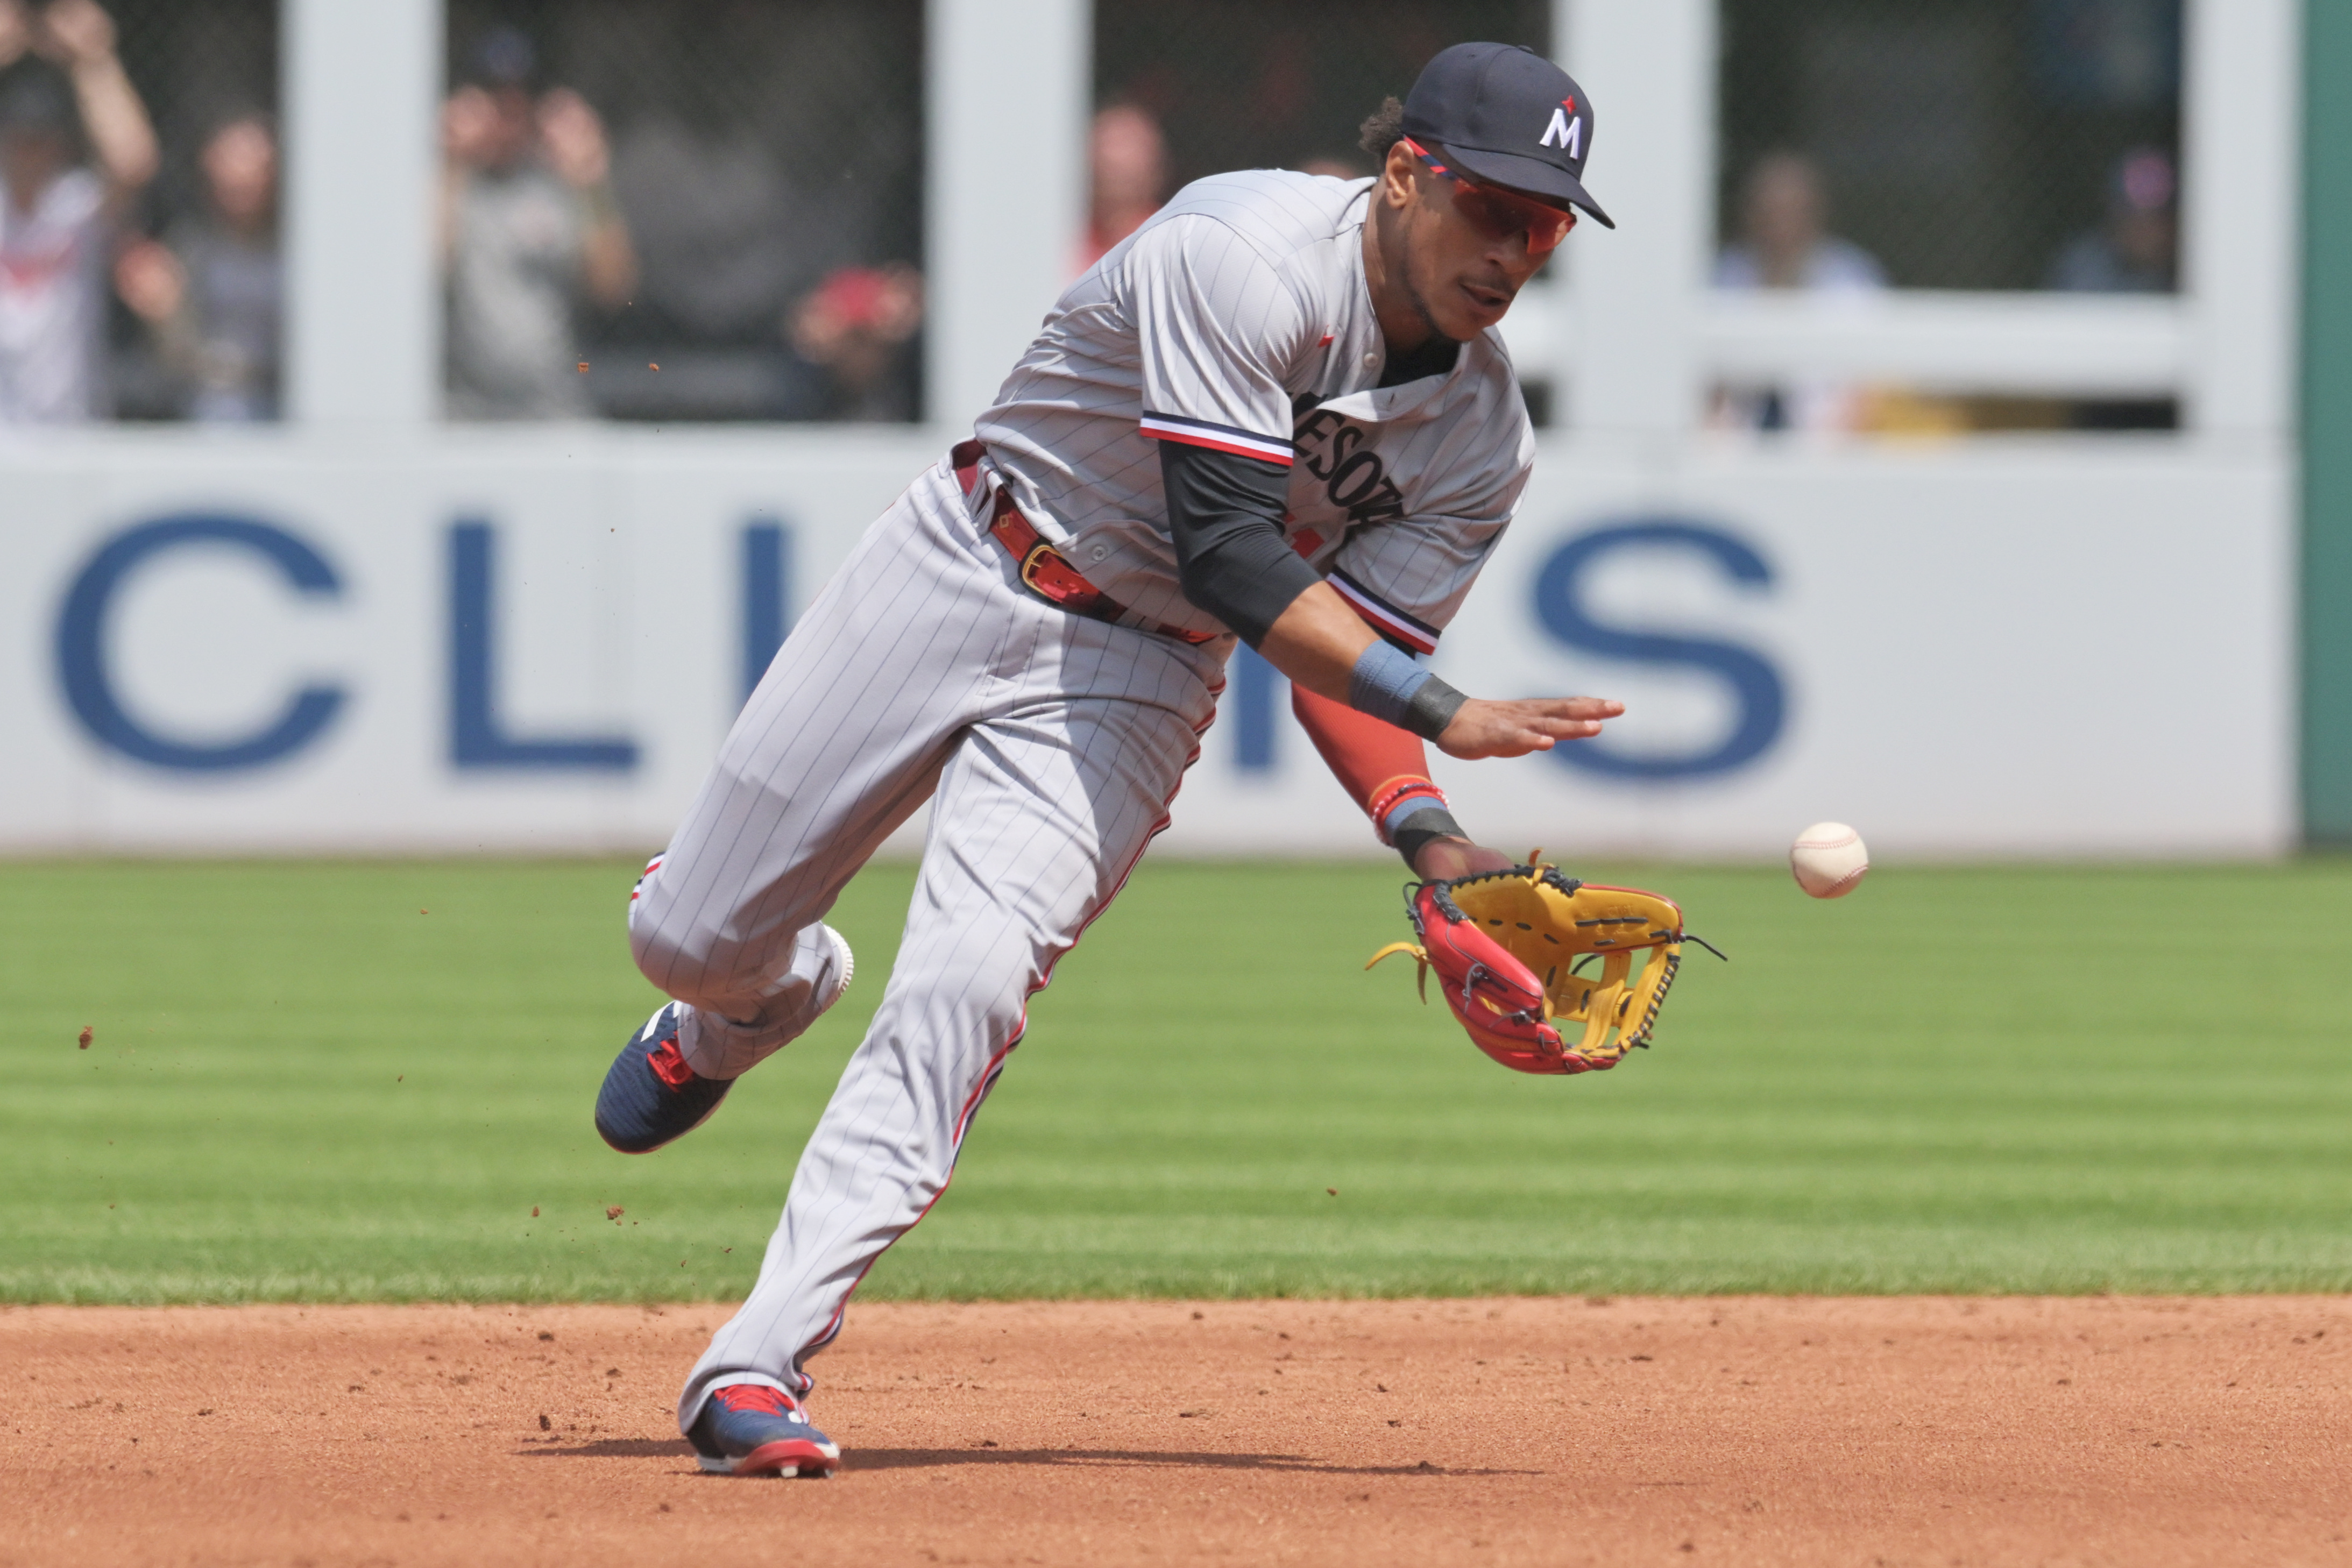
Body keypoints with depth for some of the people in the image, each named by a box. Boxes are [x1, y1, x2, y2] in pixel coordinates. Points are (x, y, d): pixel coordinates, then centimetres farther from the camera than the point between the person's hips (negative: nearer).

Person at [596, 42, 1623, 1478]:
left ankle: (758, 1369, -19)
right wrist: (1444, 714, -35)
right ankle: (758, 1002, 43)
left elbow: (1346, 659, -4)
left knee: (969, 985, -21)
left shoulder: (1482, 442, -7)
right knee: (691, 940, 3)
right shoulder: (1251, 255, -26)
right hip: (960, 575, -2)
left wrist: (1426, 833, -23)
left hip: (1138, 679, 3)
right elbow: (1228, 553, -30)